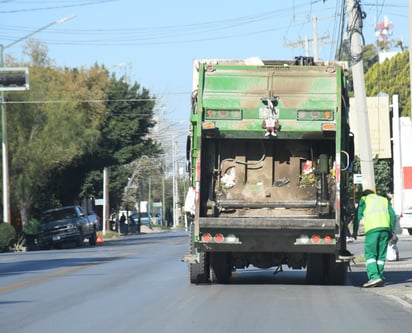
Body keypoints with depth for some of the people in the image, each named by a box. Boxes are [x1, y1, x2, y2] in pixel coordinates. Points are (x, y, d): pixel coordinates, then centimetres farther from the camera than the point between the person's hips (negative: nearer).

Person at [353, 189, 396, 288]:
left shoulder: (364, 200, 19)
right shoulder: (384, 200, 29)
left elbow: (358, 215, 9)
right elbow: (393, 216, 18)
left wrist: (355, 231, 14)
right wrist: (391, 231, 21)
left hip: (372, 228, -4)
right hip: (385, 228, 4)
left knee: (370, 254, -5)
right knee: (381, 255, 9)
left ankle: (374, 277, -20)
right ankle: (380, 277, 4)